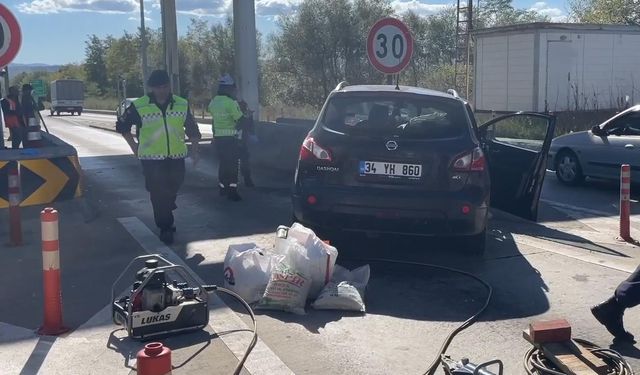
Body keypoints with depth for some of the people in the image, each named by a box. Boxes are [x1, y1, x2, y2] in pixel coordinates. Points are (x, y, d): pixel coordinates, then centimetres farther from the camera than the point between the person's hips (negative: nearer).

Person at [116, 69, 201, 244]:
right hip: (151, 159, -3)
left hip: (176, 157, 3)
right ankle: (165, 228, 7)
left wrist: (194, 150, 12)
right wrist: (134, 146, 6)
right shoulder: (139, 106, -6)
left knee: (172, 190, 11)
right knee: (158, 195, -4)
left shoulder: (182, 105, 2)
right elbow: (122, 126, 7)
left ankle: (165, 218, 37)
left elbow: (192, 130, 15)